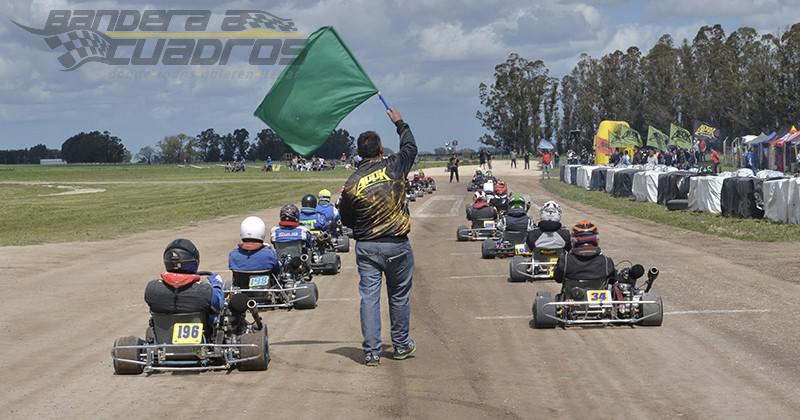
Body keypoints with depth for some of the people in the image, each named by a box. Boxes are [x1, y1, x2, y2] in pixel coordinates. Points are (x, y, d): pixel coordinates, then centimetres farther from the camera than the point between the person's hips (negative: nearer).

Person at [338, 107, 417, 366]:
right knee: (399, 296, 14)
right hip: (397, 245, 0)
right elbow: (410, 147, 13)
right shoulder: (394, 167, -8)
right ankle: (401, 345, 26)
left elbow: (346, 220, 3)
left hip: (366, 247, 0)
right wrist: (400, 123, 28)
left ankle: (371, 351, 1)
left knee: (369, 297, 3)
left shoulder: (352, 184, -7)